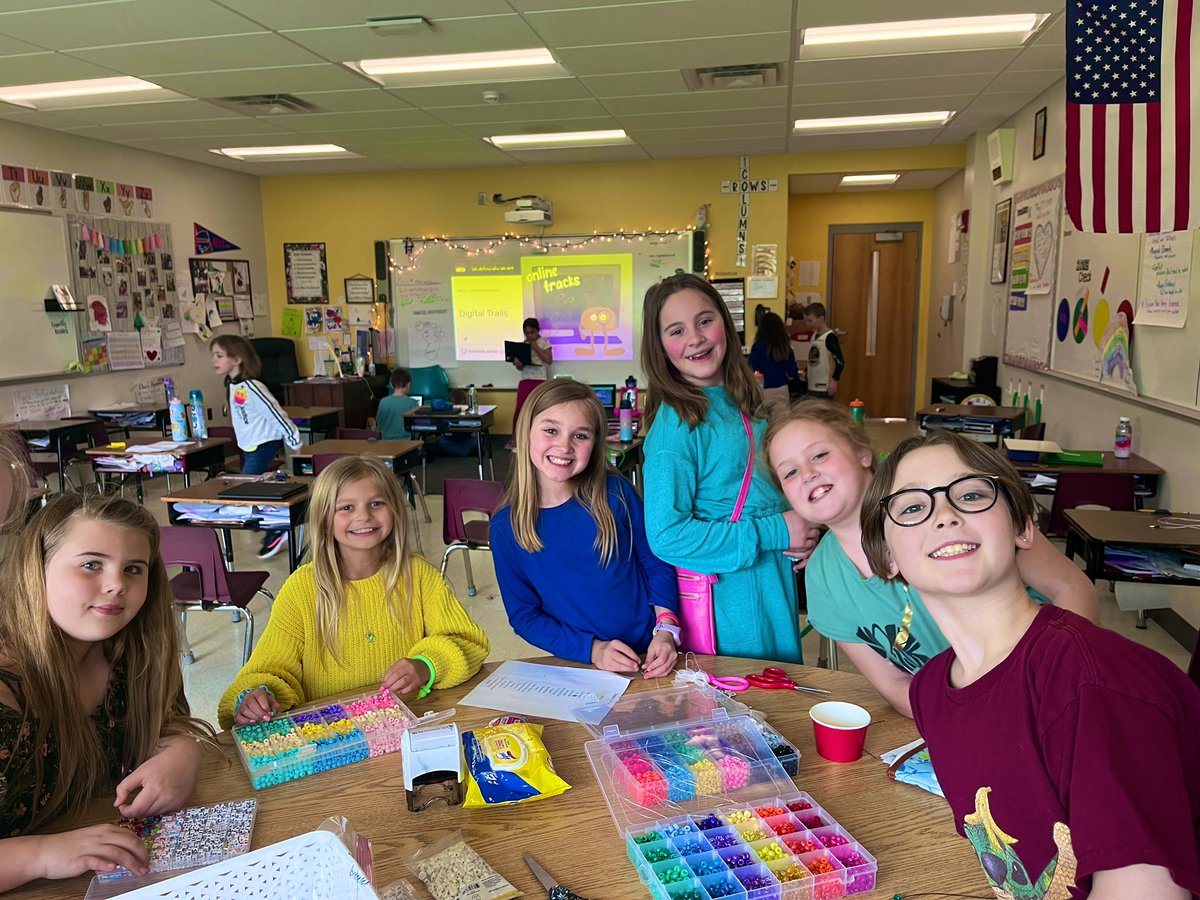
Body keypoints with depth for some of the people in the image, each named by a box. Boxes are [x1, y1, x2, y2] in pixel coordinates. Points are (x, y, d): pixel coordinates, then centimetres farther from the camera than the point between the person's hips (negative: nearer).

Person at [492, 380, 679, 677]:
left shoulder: (615, 493, -6)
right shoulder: (506, 526, -6)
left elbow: (657, 564, 4)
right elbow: (523, 615, -1)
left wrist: (666, 630, -8)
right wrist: (592, 650, -12)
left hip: (650, 653, 0)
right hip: (580, 664, 1)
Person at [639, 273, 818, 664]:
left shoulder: (742, 404, 3)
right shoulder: (676, 426, -19)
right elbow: (666, 536, -22)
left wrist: (799, 533, -2)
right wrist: (773, 533, -20)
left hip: (777, 581, 7)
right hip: (727, 596, -7)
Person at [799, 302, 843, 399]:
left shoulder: (830, 337, -14)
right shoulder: (814, 335, 12)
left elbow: (840, 361, -18)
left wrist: (834, 380, -23)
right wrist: (805, 372, 10)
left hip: (825, 388, -9)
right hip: (812, 386, 9)